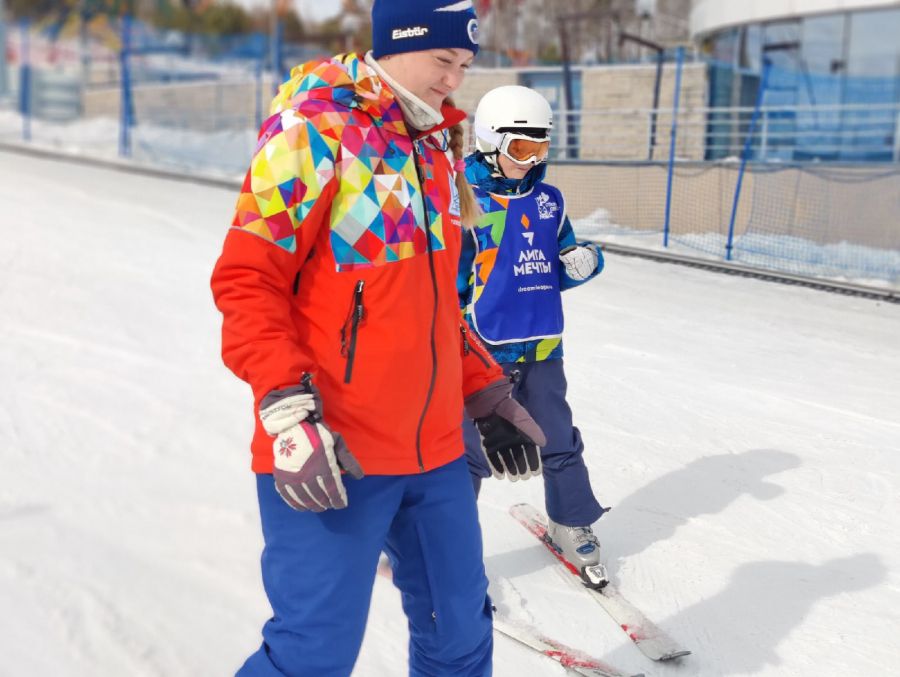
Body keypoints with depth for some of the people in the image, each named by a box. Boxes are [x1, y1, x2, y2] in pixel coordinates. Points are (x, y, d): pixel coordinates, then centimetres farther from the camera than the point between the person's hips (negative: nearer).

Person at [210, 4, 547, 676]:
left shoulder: (436, 147, 15)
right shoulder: (317, 126, -8)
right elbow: (247, 276, -14)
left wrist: (488, 394, 18)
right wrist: (288, 409, -22)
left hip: (435, 447, 7)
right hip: (332, 454, -7)